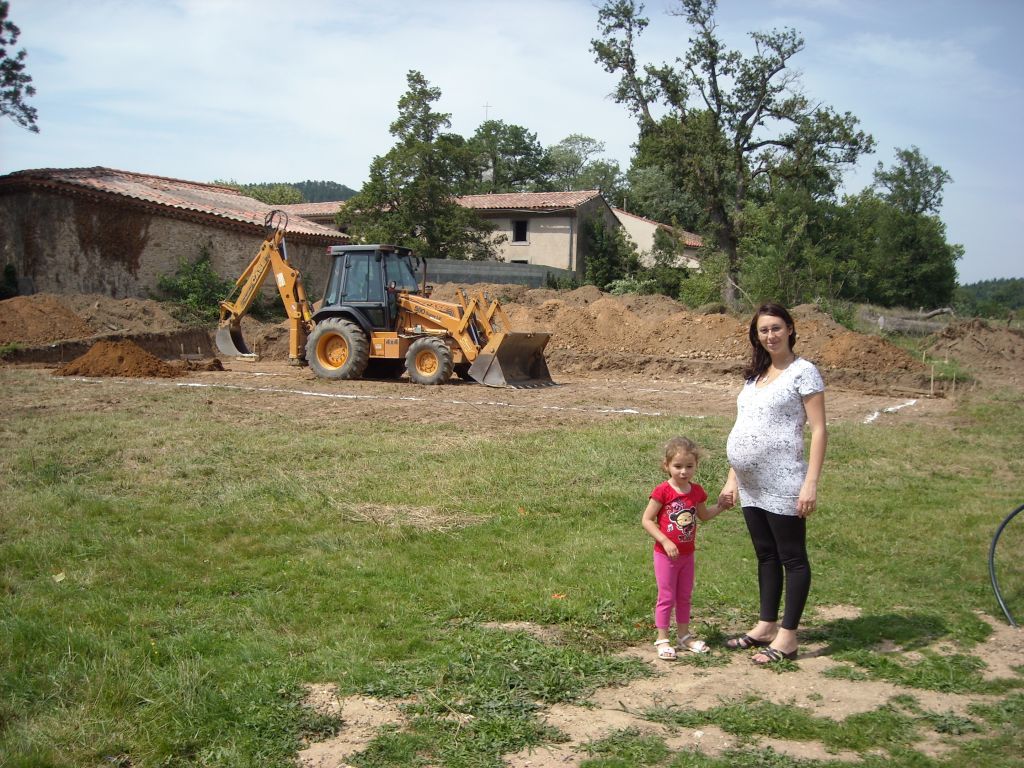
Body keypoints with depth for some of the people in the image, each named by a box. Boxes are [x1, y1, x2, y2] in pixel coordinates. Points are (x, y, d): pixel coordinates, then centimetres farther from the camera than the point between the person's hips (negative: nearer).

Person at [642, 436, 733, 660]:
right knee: (667, 597, 1)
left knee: (685, 596, 17)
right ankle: (662, 640, 12)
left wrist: (720, 506, 3)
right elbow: (646, 520, -17)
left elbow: (703, 515, 19)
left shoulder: (697, 492, 0)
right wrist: (665, 542, -23)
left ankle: (684, 636, 30)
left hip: (687, 554, 6)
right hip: (665, 555, -6)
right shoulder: (663, 492, -18)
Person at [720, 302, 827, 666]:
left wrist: (810, 483, -17)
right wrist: (732, 478, 14)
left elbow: (819, 430, -11)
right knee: (766, 555, 15)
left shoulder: (803, 372, -6)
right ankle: (766, 627, 25)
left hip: (783, 484, -8)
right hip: (751, 485, 8)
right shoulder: (755, 375, 15)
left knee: (792, 558, 2)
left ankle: (787, 637, 8)